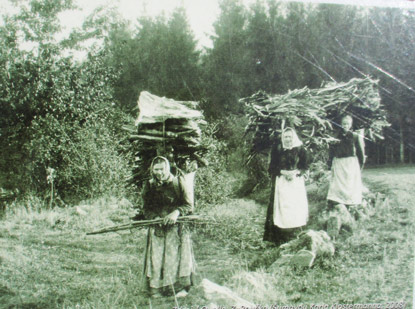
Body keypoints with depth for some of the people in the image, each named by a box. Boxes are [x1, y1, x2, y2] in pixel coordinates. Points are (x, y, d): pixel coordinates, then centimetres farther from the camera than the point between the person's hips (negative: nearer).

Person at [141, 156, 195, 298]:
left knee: (178, 255, -4)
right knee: (157, 258, -1)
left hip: (177, 228, -1)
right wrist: (155, 217, -13)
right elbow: (146, 209, 7)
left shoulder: (178, 182, 0)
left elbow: (189, 205, -1)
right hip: (157, 229, 2)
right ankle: (156, 290, 10)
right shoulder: (149, 186, 6)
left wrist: (176, 212, -19)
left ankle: (180, 288, 9)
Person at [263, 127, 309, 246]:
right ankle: (279, 239, -1)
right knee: (281, 209, -5)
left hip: (296, 182, 1)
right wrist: (283, 172, -15)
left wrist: (296, 172, -15)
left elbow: (305, 167, 3)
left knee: (296, 208, -4)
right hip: (281, 184, -1)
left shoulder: (300, 149, 3)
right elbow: (272, 168, 2)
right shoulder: (277, 149, 2)